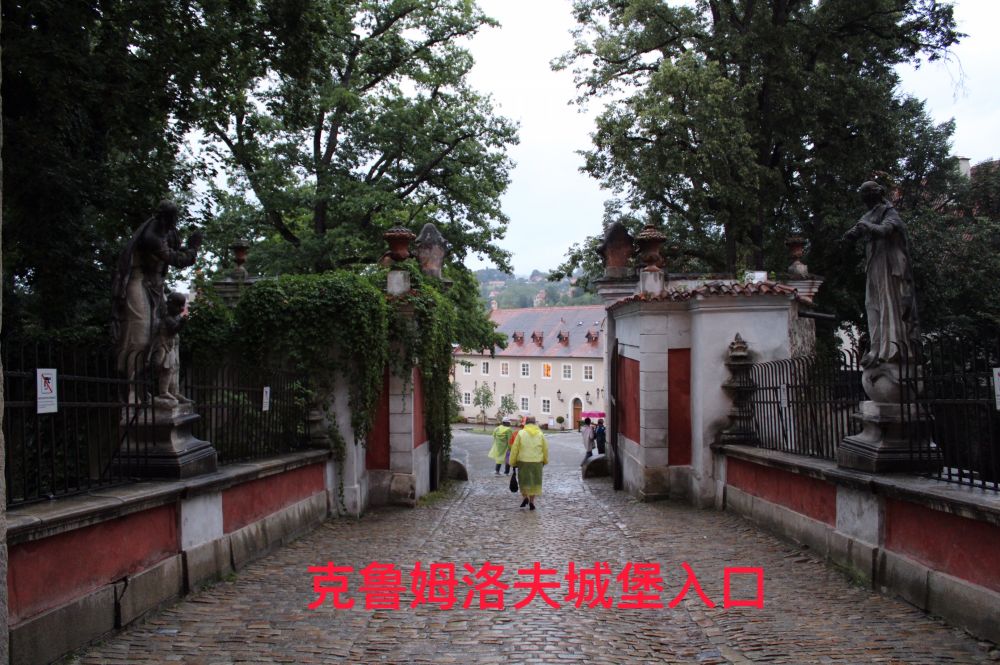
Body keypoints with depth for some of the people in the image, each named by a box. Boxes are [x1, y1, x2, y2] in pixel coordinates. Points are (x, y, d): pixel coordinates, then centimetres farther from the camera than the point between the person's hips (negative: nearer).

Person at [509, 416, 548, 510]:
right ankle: (531, 501, 6)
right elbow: (545, 448, 6)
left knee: (524, 480, 14)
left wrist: (513, 462, 5)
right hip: (537, 462, 1)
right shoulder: (540, 434, 3)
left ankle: (525, 496, -4)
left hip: (523, 461, -1)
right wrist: (545, 461, 21)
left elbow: (514, 449, -3)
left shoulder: (521, 433, -3)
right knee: (535, 481, 10)